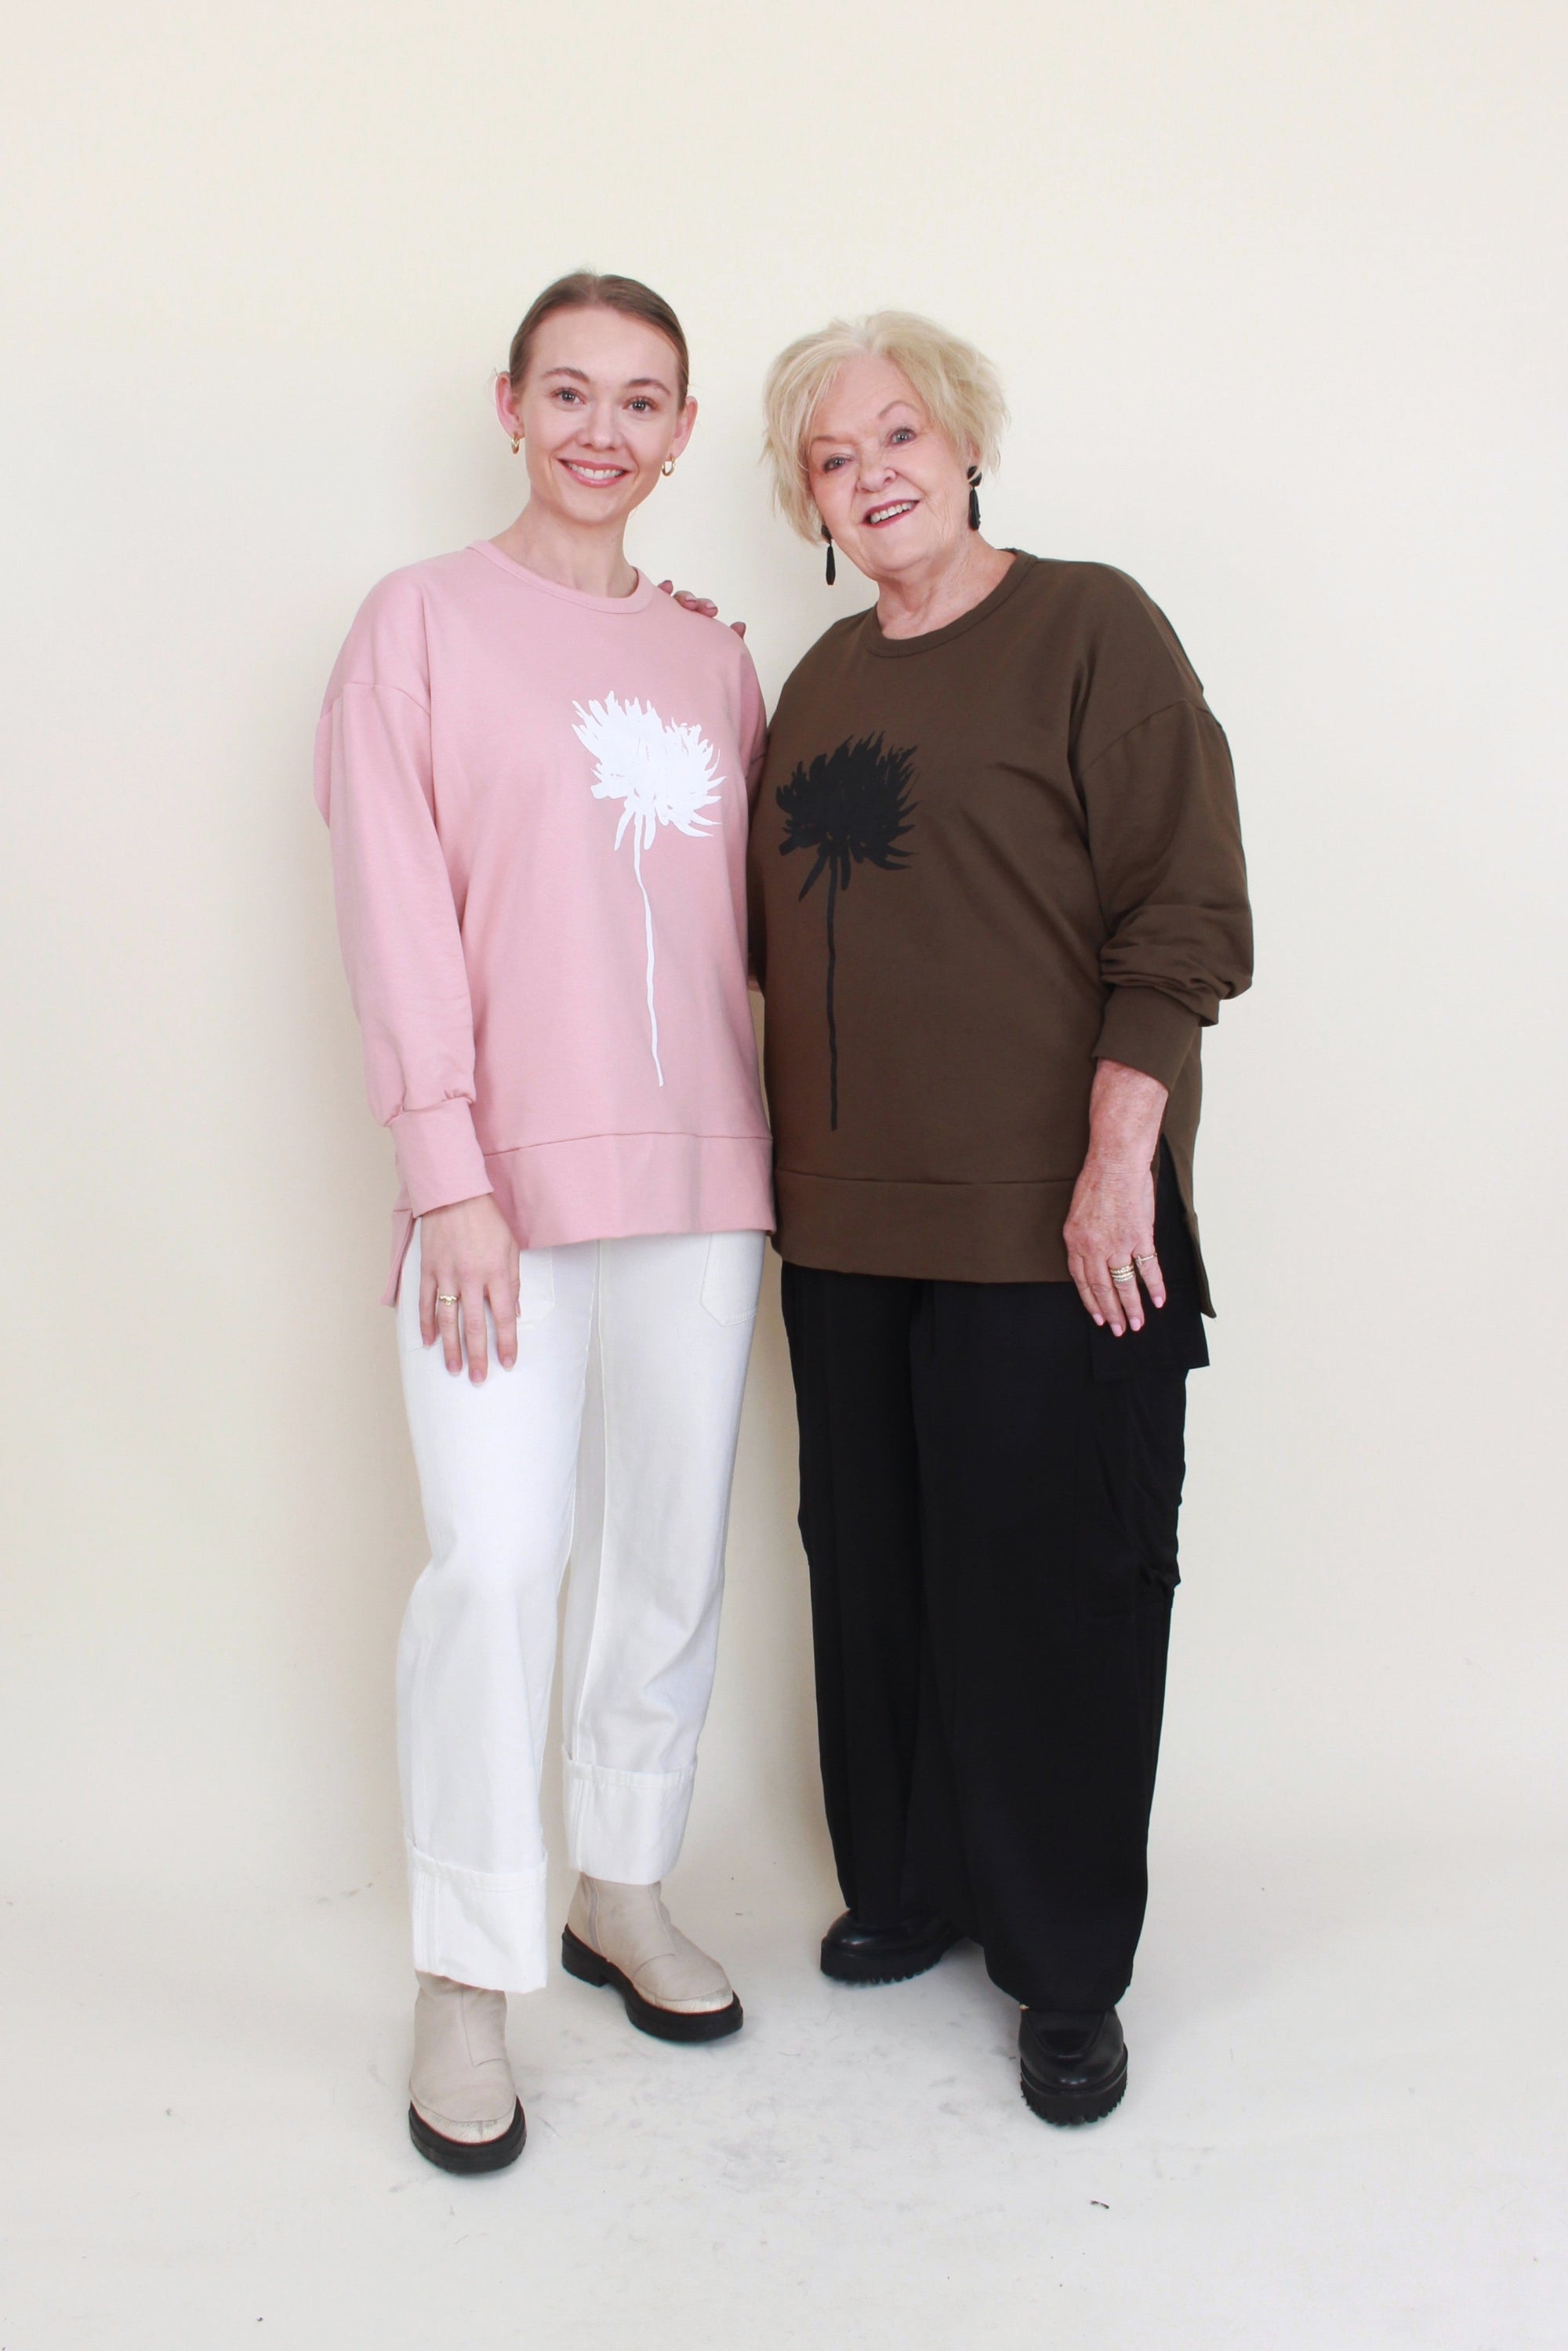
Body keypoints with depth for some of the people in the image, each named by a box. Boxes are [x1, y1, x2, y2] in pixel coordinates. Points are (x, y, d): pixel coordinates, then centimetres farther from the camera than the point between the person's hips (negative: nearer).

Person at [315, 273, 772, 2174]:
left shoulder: (711, 654, 15)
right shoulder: (423, 620, 2)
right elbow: (394, 909, -5)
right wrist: (449, 1168, -12)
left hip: (698, 1166, 5)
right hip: (505, 1174, -4)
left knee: (670, 1552, 10)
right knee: (495, 1561, -7)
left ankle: (624, 1893, 29)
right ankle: (465, 1979, 11)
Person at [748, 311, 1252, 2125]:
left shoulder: (1088, 628, -3)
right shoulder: (822, 679, 15)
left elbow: (1179, 917, -10)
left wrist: (1121, 1159, -17)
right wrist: (796, 1153, 14)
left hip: (1043, 1224, -6)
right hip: (845, 1223, 6)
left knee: (1047, 1583, 2)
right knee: (873, 1567, 13)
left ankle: (1068, 1968, 20)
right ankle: (908, 1886, 33)